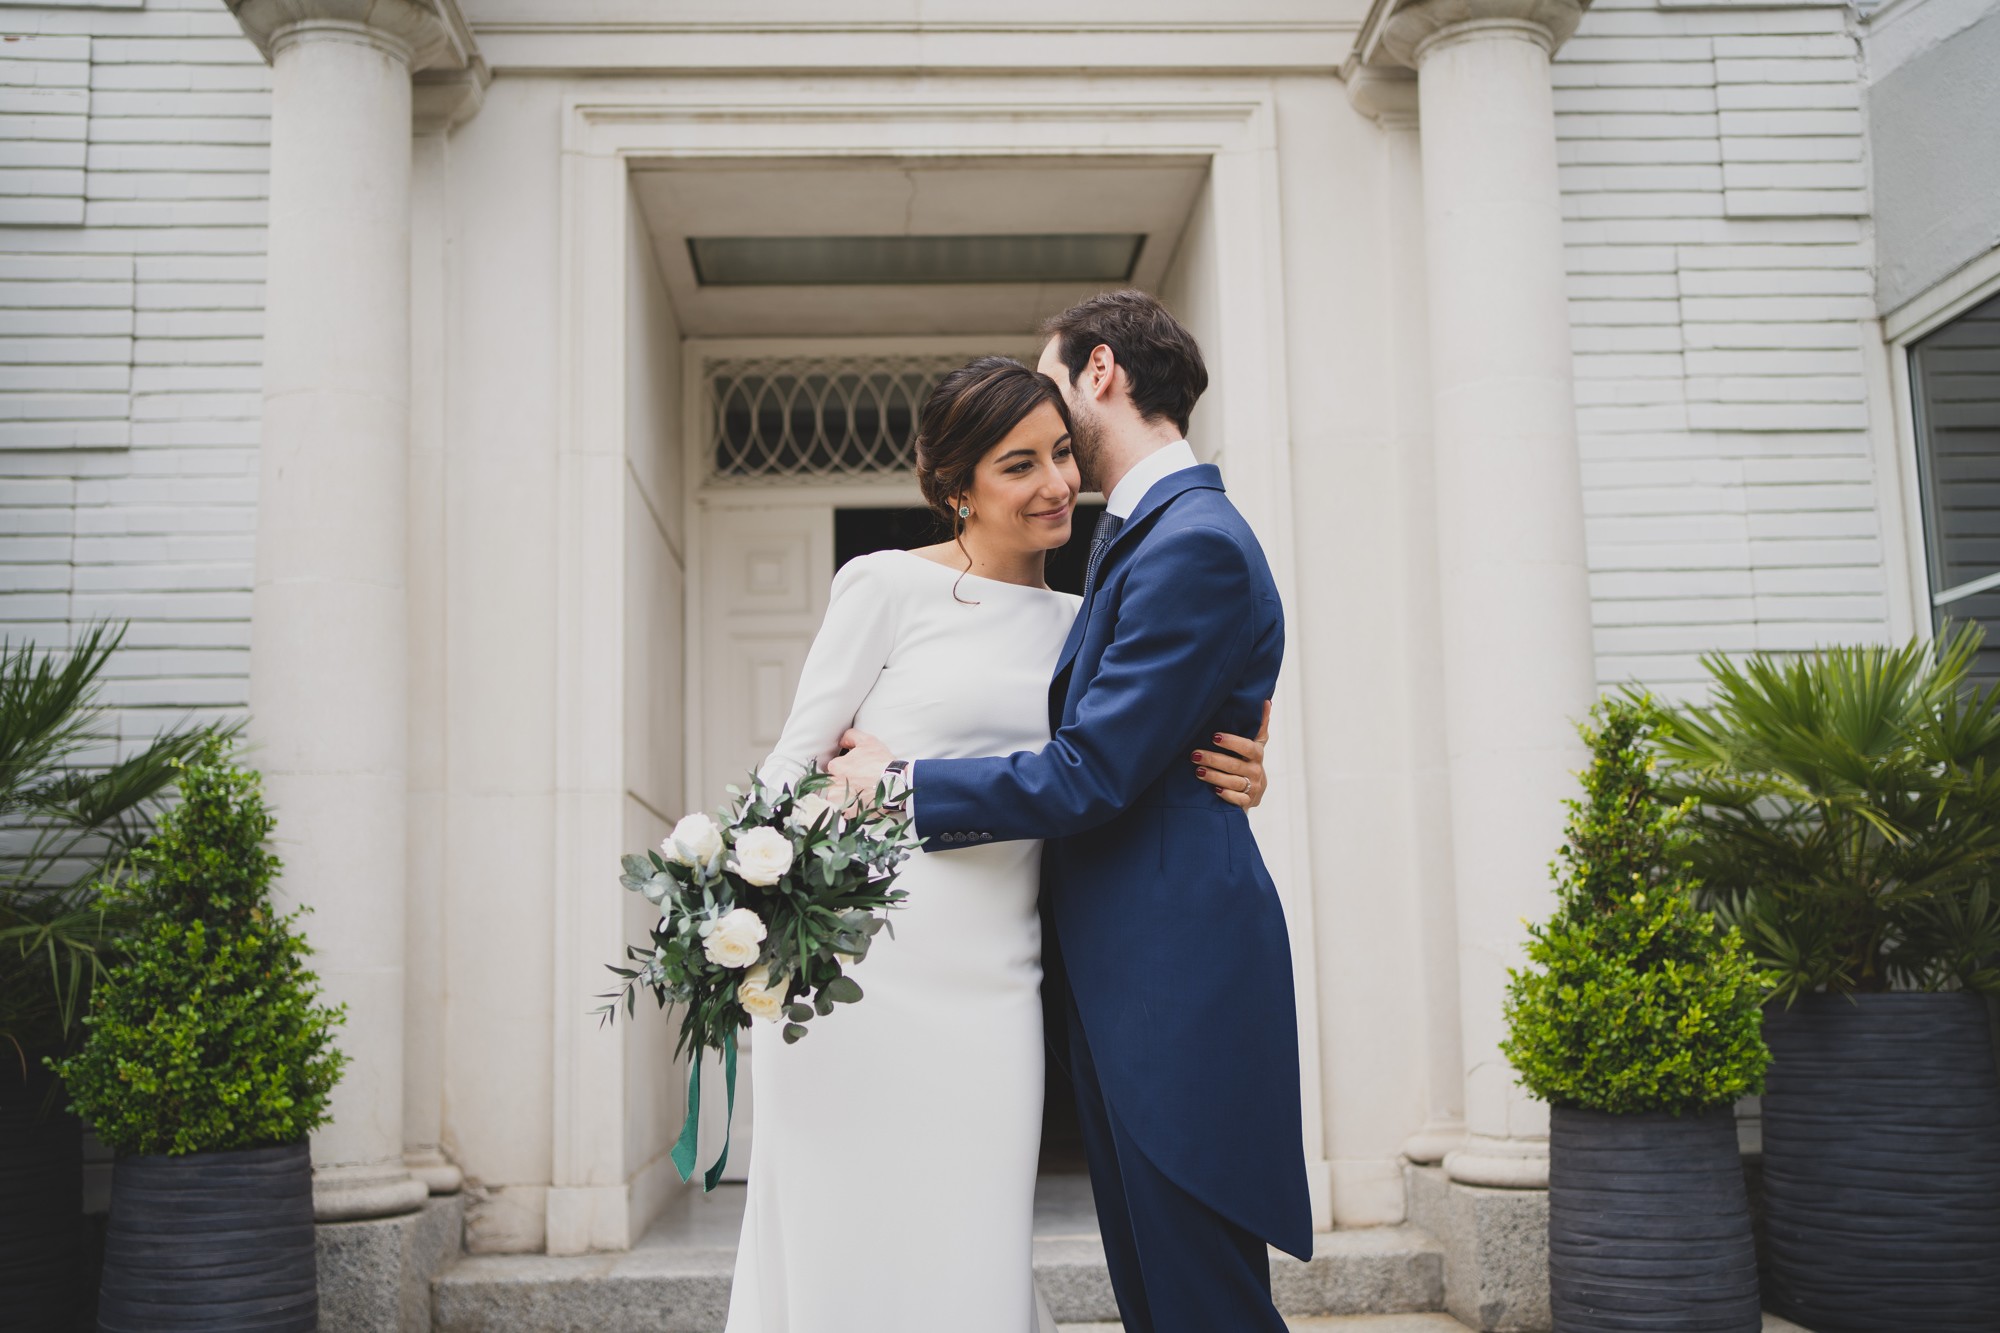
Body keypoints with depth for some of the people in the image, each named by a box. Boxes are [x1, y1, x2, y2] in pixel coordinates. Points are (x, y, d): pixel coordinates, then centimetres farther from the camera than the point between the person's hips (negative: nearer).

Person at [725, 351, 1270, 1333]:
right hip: (857, 972, -4)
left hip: (992, 988, 4)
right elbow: (796, 763, 0)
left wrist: (1228, 785, 0)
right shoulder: (887, 587, 0)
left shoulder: (1076, 626, 14)